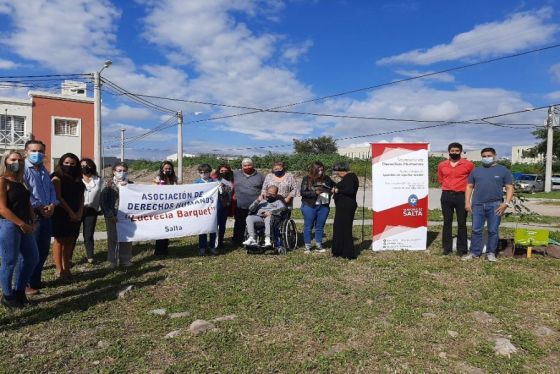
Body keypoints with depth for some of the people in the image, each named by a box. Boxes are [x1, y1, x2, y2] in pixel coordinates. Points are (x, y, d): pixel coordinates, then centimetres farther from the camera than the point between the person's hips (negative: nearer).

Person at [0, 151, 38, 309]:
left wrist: (30, 221, 3)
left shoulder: (20, 182, 16)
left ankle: (19, 292, 28)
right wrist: (21, 224, -15)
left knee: (32, 258, 13)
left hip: (24, 226, 8)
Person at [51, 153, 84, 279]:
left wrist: (79, 212, -4)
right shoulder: (57, 178, -4)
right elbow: (58, 197, -12)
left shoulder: (78, 180, 13)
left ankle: (66, 268, 13)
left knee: (69, 241, 7)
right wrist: (70, 212, -13)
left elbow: (81, 197, 10)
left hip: (75, 215, 6)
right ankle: (59, 270, 1)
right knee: (59, 241, -2)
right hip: (60, 215, -6)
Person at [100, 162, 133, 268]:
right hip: (112, 216, -2)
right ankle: (113, 261, 16)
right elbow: (103, 200, -6)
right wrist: (109, 214, -11)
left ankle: (125, 260, 17)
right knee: (113, 238, 6)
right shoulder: (109, 184, -1)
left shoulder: (130, 184, 6)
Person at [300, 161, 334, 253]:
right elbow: (302, 192, -10)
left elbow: (334, 186, 19)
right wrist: (315, 192, -20)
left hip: (324, 206, 3)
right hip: (309, 206, -3)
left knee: (320, 226, 11)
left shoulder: (326, 178, 5)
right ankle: (307, 246, 15)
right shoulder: (307, 179, -4)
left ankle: (319, 245, 23)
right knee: (308, 226, 5)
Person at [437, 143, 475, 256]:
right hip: (446, 196, 3)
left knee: (462, 223, 1)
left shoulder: (468, 164, -1)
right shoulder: (442, 165, 8)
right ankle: (447, 247, 12)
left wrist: (466, 188, 8)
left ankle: (462, 248, 8)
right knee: (447, 222, 6)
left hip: (461, 196, -2)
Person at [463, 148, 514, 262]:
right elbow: (469, 187, 14)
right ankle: (474, 252, 11)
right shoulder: (476, 170, 14)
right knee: (476, 230, 4)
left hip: (495, 205, -2)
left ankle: (491, 253, 13)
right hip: (477, 205, 2)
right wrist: (467, 202, 4)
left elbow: (509, 188, 4)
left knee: (493, 231, 3)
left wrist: (506, 203, -8)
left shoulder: (503, 170, 7)